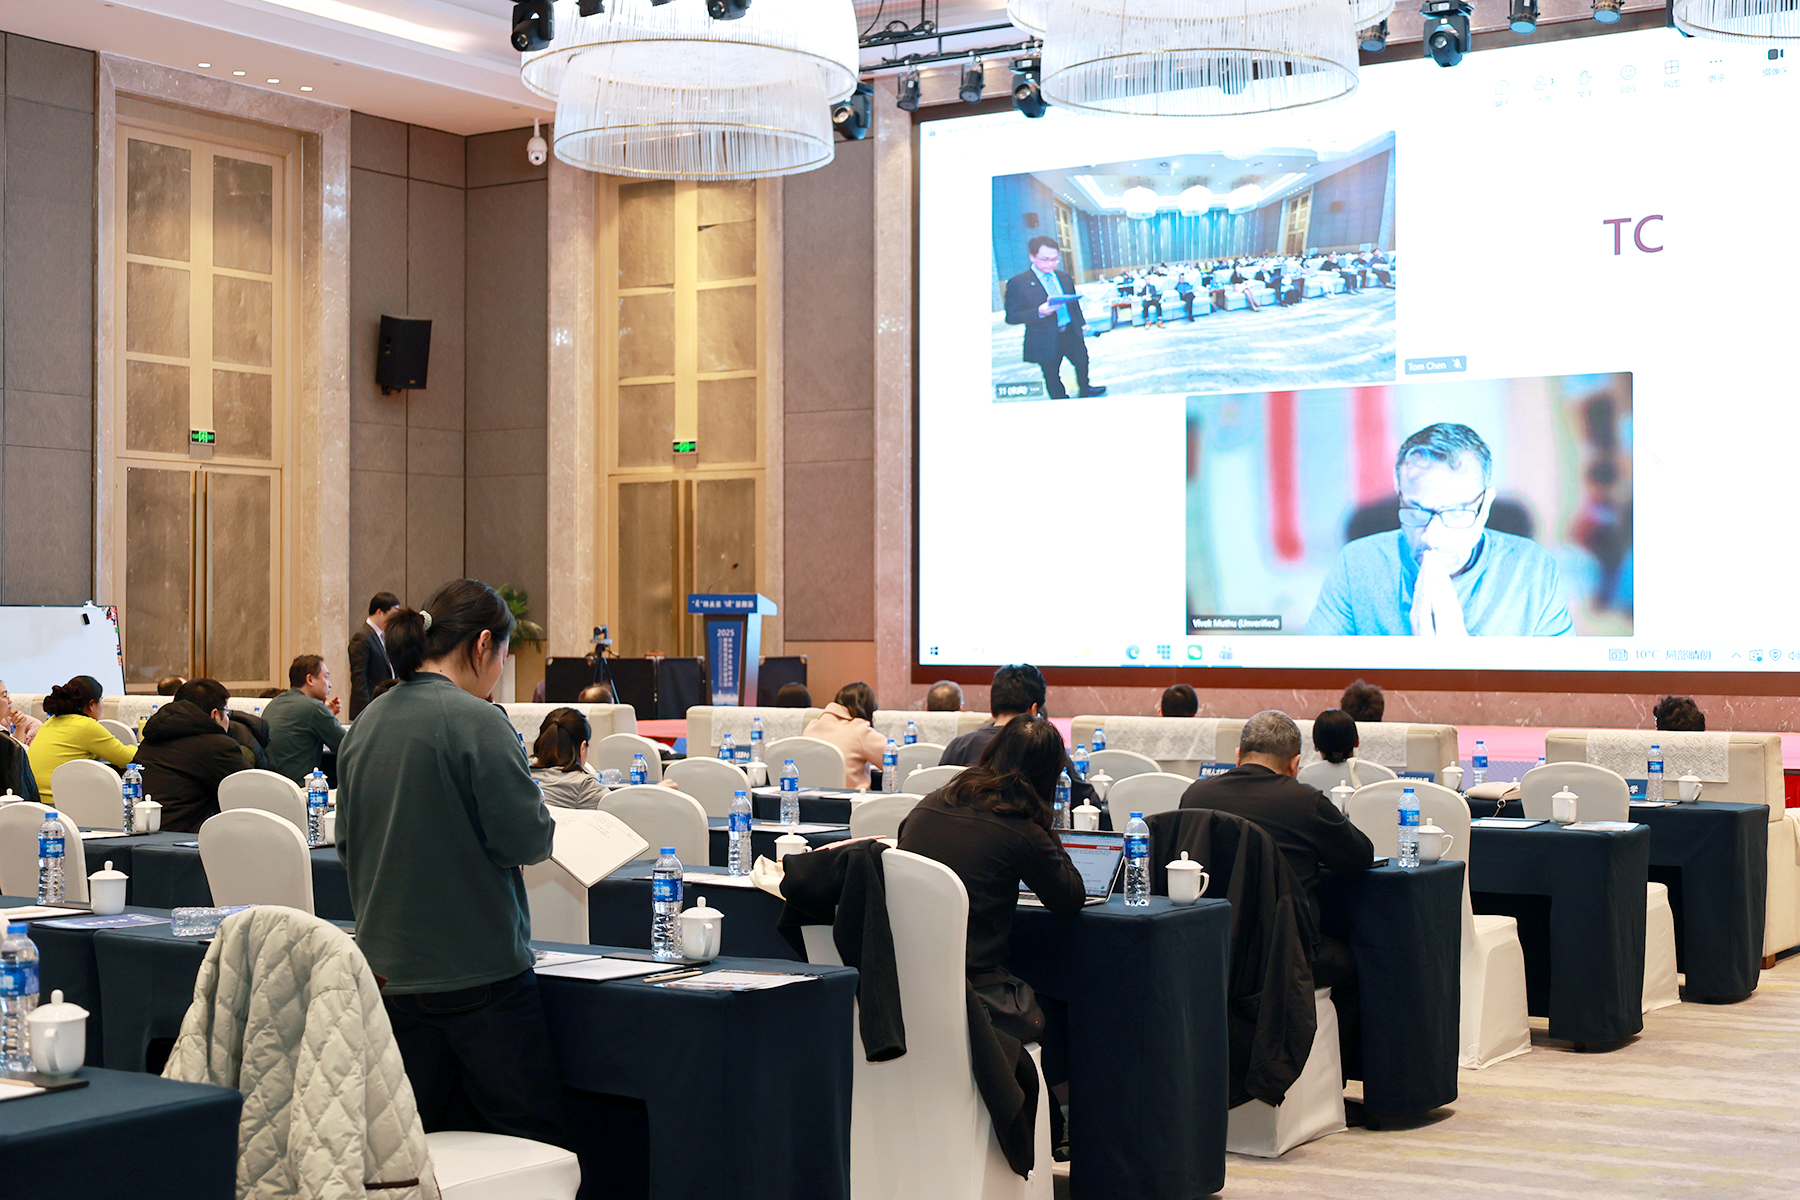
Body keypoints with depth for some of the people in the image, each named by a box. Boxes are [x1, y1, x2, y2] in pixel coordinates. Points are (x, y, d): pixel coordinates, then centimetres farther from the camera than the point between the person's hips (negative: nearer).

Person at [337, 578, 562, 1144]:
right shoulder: (477, 721, -15)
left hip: (386, 966, 7)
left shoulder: (365, 725, 7)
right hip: (478, 966, -7)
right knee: (532, 1140, 2)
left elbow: (347, 846, 14)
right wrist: (543, 823, 4)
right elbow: (525, 839, -16)